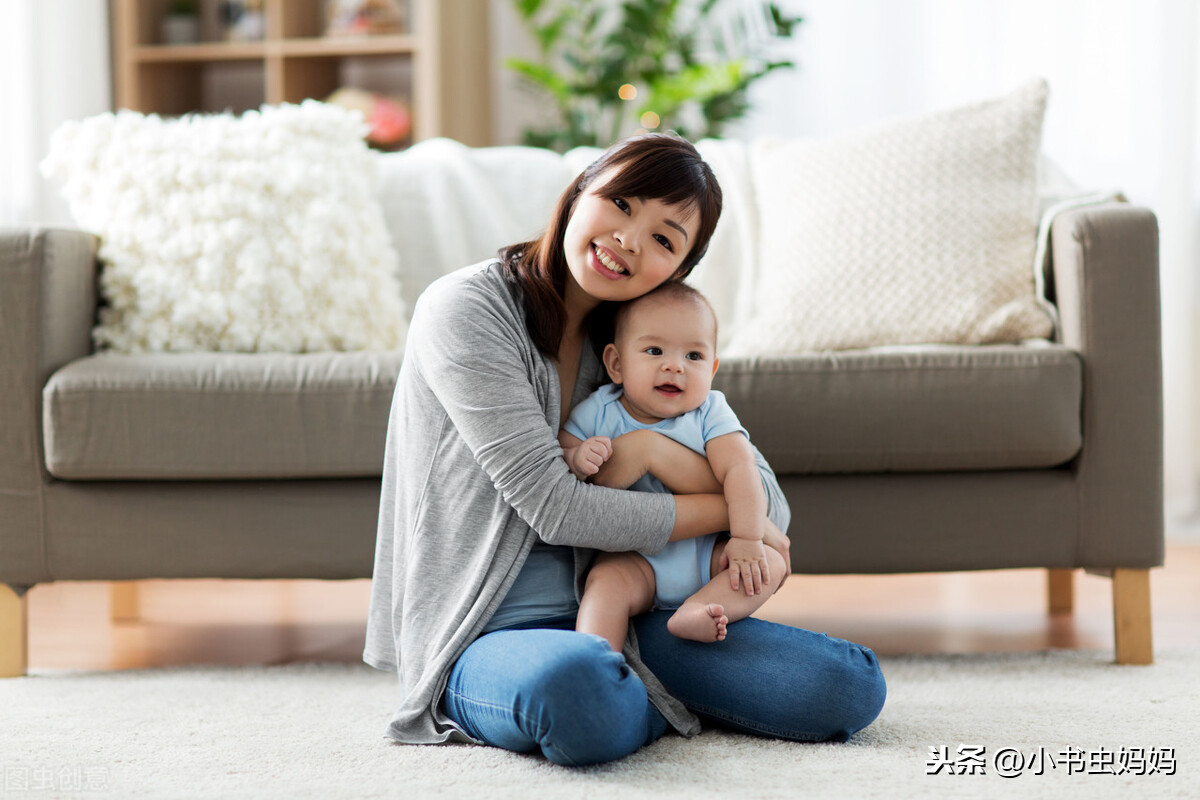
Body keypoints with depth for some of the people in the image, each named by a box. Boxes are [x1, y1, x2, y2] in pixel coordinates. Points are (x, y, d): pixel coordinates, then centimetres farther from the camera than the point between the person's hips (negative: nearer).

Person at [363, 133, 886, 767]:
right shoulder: (467, 308, -10)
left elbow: (769, 507, 8)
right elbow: (554, 509, -16)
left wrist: (658, 450, -14)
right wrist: (728, 511, -6)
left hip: (611, 619, 5)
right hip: (484, 637, -5)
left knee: (850, 685, -12)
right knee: (577, 681, -42)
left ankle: (634, 695, 7)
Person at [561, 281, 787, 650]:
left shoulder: (710, 414, -5)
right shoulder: (597, 413, -5)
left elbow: (739, 470, -15)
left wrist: (747, 539, -26)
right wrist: (577, 459, -30)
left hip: (703, 554, 2)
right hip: (632, 559, -2)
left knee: (770, 564, -18)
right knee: (606, 582, -31)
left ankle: (694, 611, -35)